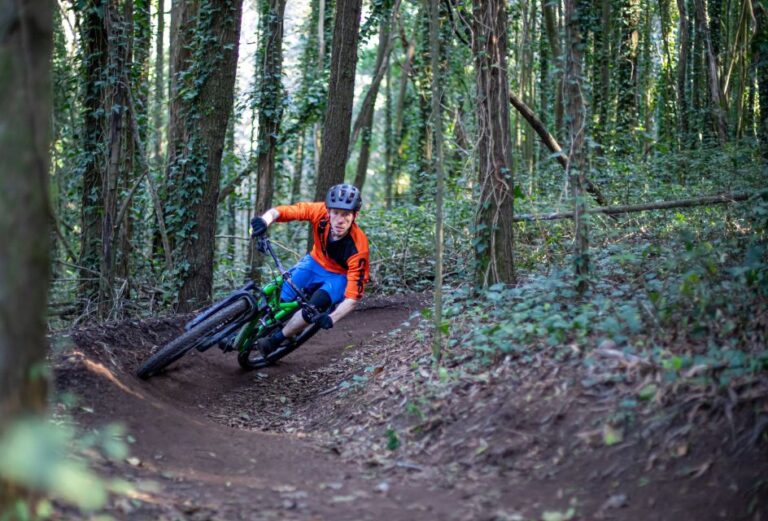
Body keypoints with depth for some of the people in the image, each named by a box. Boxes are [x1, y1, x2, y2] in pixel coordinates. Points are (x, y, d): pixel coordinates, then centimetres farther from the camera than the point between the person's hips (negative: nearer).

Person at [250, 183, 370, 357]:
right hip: (315, 262, 3)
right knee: (281, 298, -14)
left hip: (340, 277, -3)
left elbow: (353, 296, -33)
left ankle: (275, 340, 0)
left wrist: (331, 318, -50)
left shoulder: (358, 248, -35)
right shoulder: (321, 212, -29)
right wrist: (265, 220, -49)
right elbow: (279, 211, -26)